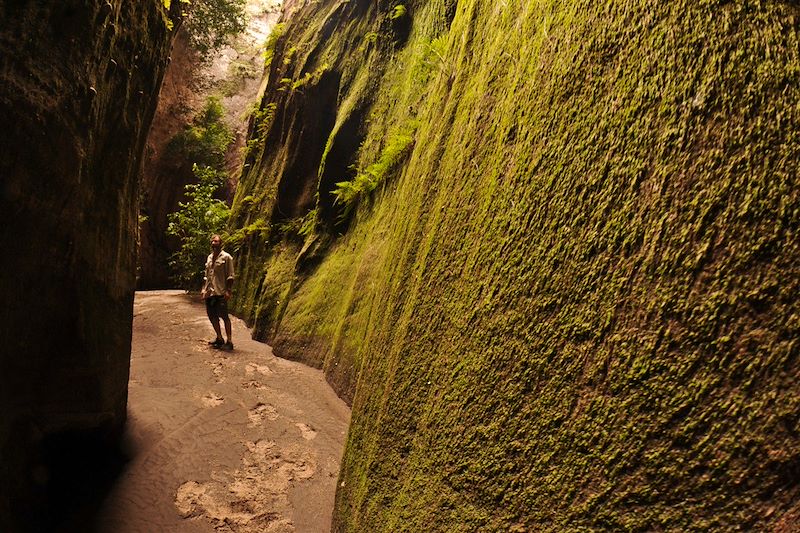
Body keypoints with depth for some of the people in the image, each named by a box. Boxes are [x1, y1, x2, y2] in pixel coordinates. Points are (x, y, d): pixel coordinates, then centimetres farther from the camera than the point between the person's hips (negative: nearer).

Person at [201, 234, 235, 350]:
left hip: (220, 292, -7)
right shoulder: (209, 257, 18)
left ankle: (229, 342, -4)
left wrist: (228, 291, -16)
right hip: (209, 292, 7)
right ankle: (219, 339, 22)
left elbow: (230, 276, -8)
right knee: (212, 316, 10)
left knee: (224, 316, -9)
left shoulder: (226, 257, -4)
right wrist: (204, 288, 18)